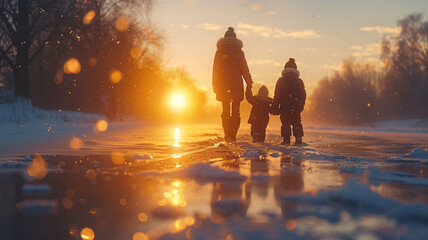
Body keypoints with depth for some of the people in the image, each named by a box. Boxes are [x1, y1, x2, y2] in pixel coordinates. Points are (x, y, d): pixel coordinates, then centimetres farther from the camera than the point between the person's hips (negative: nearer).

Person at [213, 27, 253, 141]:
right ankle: (233, 135, -4)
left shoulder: (219, 51, 5)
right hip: (236, 85, -1)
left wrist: (215, 85, 9)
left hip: (223, 85, 1)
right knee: (235, 111, 3)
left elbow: (215, 69, 5)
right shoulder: (239, 52, 1)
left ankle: (227, 135, -1)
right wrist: (249, 83, 3)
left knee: (225, 110, 6)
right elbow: (244, 69, -1)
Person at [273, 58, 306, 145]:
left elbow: (277, 95, -2)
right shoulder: (299, 81, 5)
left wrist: (275, 106, 3)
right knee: (297, 123, 13)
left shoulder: (281, 81, 0)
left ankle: (286, 139, -5)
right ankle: (298, 138, 3)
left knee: (285, 123, 4)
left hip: (284, 107, -2)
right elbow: (303, 95, 8)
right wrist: (301, 106, 18)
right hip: (297, 107, 2)